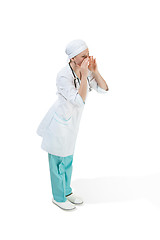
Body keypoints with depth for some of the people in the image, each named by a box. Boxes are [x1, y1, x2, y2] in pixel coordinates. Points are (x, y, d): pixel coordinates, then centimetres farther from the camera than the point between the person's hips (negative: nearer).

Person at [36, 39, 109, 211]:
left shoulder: (85, 70, -3)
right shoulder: (63, 76, -26)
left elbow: (103, 89, -3)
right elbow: (80, 100, -30)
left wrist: (95, 71, -16)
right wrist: (84, 76, -32)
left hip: (71, 121, 8)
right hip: (60, 121, -8)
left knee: (68, 159, 22)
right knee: (58, 161, 9)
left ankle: (66, 191, 42)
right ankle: (58, 197, 28)